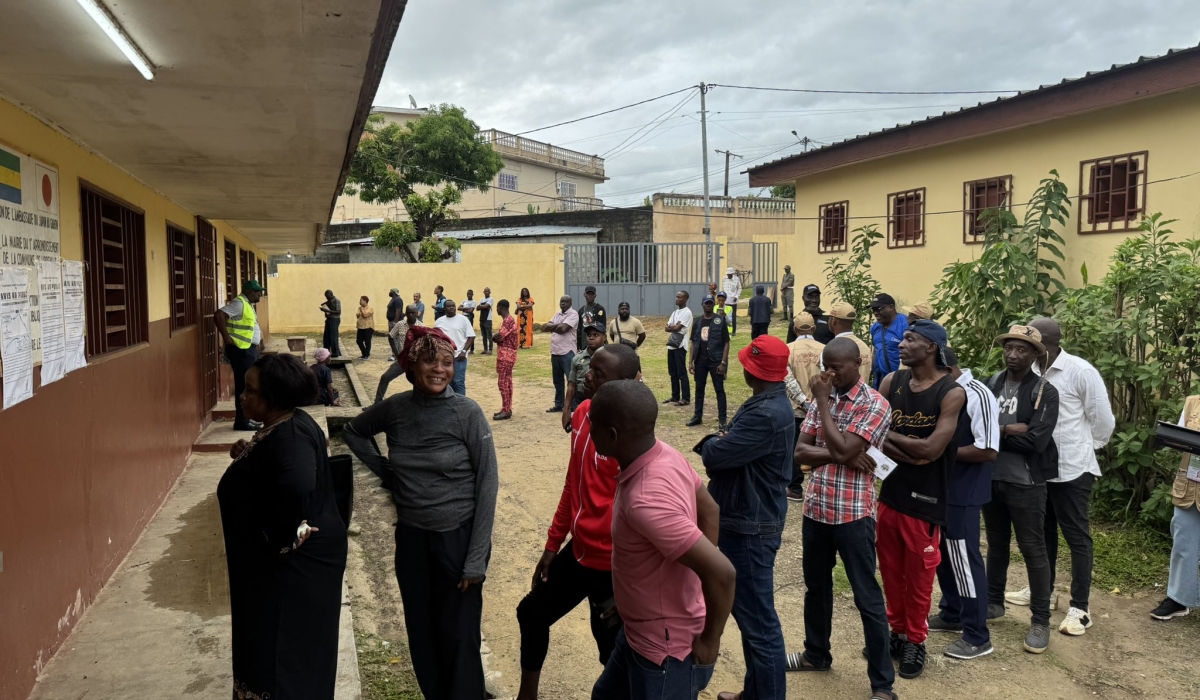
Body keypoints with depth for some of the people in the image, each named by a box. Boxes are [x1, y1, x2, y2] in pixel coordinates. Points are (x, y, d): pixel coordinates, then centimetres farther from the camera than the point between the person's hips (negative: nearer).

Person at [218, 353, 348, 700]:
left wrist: (282, 539, -30)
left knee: (288, 650, 5)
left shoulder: (291, 435, -26)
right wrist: (247, 454, 4)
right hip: (278, 561, 10)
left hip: (296, 562, -10)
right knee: (276, 646, 22)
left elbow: (297, 486, -44)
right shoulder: (281, 427, 5)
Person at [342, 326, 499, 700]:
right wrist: (385, 472, 3)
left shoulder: (467, 412, -14)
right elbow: (353, 431, 17)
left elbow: (487, 483, -12)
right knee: (421, 632, 15)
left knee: (459, 636, 3)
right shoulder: (395, 407, -3)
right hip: (411, 538, 4)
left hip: (458, 537, -4)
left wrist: (477, 557, -14)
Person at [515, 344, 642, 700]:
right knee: (532, 613, 23)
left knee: (612, 648, 7)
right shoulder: (582, 413, 1)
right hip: (578, 551, 9)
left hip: (612, 565, -9)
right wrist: (552, 544, 15)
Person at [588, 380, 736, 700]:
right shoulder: (665, 454, -7)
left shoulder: (646, 500, -35)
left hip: (666, 648, -9)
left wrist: (709, 640, -20)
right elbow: (709, 512, 8)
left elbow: (722, 573, -36)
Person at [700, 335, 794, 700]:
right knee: (750, 613, 21)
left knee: (758, 621, 1)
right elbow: (734, 453, 11)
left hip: (750, 528, -11)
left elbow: (715, 455, -27)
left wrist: (712, 444, -5)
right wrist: (720, 446, -9)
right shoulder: (771, 403, 9)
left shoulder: (766, 414, -26)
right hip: (747, 521, 11)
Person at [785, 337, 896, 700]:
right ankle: (817, 653, 40)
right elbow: (800, 452, -1)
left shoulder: (875, 405, -12)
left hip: (853, 514, -6)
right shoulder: (822, 398, 6)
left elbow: (841, 450, -24)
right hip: (816, 509, 6)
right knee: (816, 586, 21)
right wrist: (837, 454, -18)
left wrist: (823, 402, -16)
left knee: (867, 597, 2)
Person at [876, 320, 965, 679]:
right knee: (890, 568, 16)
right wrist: (908, 450, -20)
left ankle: (915, 640, 28)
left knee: (918, 573, 10)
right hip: (889, 489, 5)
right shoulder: (891, 382, 1)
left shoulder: (951, 392, -15)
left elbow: (932, 449, -21)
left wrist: (889, 435, -10)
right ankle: (896, 629, 35)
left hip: (925, 498, -4)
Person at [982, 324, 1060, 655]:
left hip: (1025, 483, -4)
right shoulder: (991, 384, 3)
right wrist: (1011, 430, -18)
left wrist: (995, 431, -13)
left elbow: (1036, 440, -20)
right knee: (996, 544, 19)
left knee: (1033, 550, 4)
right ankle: (994, 602, 35)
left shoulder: (1045, 392, -9)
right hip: (991, 478, 5)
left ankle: (1040, 621, 15)